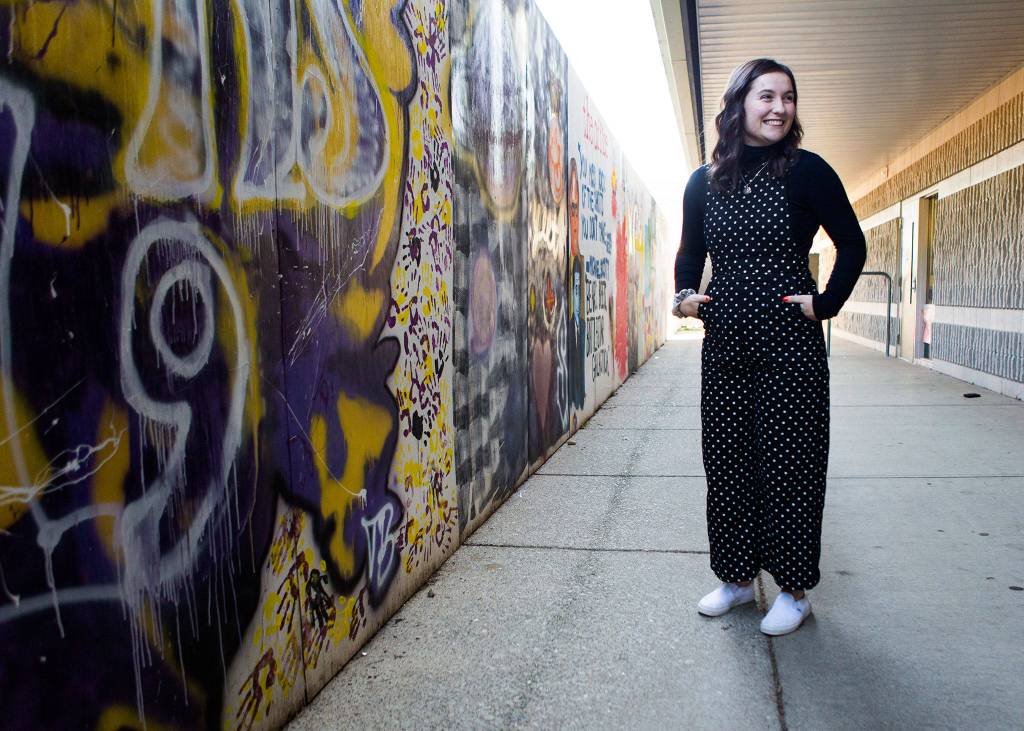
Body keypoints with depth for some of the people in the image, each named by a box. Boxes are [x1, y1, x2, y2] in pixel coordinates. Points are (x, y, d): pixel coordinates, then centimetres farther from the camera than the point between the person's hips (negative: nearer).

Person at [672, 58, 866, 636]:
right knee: (727, 461, 10)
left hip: (790, 346, -4)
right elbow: (690, 253, 18)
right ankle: (739, 577, 26)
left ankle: (795, 590, 18)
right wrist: (686, 294, 1)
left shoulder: (805, 171, -3)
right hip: (725, 347, 4)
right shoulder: (704, 182, 7)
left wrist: (827, 303, -7)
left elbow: (852, 245, 2)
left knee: (789, 464, 2)